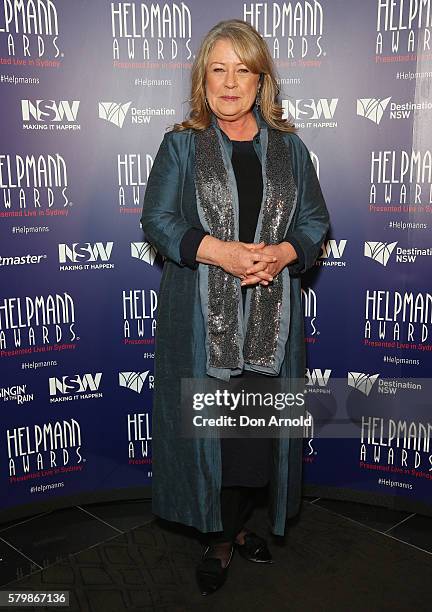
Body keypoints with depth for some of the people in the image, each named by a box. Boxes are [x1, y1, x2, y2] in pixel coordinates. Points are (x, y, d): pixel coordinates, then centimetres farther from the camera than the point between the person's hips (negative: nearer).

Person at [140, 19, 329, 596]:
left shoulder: (288, 148, 9)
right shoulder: (181, 146, 3)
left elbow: (315, 221, 9)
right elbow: (157, 221, -3)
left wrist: (280, 255, -12)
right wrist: (221, 252, -17)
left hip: (271, 315, 3)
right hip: (203, 317, -2)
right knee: (209, 424, 4)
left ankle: (236, 523, 33)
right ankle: (220, 533, 25)